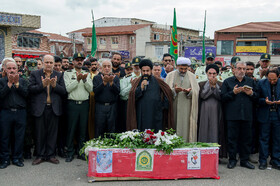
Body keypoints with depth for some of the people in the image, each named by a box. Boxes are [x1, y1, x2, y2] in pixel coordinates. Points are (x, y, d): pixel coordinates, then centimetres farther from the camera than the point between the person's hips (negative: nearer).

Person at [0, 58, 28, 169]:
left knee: (19, 137, 5)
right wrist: (9, 83, -13)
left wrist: (17, 84, -11)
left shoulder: (22, 81, 9)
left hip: (20, 113, 1)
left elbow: (26, 93, -4)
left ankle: (17, 158, 18)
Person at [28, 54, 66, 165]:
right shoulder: (34, 74, 5)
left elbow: (63, 91, 0)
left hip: (54, 108, 1)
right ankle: (40, 155, 19)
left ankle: (51, 155, 18)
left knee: (52, 133, 7)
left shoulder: (59, 75, 9)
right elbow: (30, 89, -6)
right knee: (40, 133, 7)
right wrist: (42, 85, -18)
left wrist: (55, 85, -17)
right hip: (39, 108, -1)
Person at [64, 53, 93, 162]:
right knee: (71, 129, 0)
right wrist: (77, 79, -16)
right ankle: (70, 153, 11)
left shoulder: (87, 74, 12)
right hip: (72, 104, -3)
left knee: (83, 129, 7)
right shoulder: (68, 73, 4)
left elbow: (90, 89, 2)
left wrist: (85, 80, -13)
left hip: (84, 104, 3)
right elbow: (68, 89, -8)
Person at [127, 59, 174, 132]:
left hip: (155, 114, 0)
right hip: (141, 116, 0)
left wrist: (164, 106, 6)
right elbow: (132, 96, -3)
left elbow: (168, 92, 10)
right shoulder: (136, 82, 10)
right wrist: (141, 88, -16)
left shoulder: (158, 81, 9)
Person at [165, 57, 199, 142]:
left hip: (187, 109, 1)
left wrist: (189, 92, -17)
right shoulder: (170, 75, 8)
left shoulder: (192, 76, 11)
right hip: (174, 108, -1)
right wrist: (174, 90, -20)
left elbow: (196, 91, 4)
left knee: (185, 128, -3)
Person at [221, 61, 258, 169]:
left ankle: (244, 160, 18)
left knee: (246, 138, 7)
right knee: (232, 138, 1)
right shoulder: (227, 82, 6)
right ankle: (232, 160, 13)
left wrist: (251, 94, -7)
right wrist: (233, 92, -14)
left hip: (247, 115, 3)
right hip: (232, 115, -2)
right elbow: (223, 97, -2)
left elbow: (257, 97, 12)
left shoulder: (251, 81, 14)